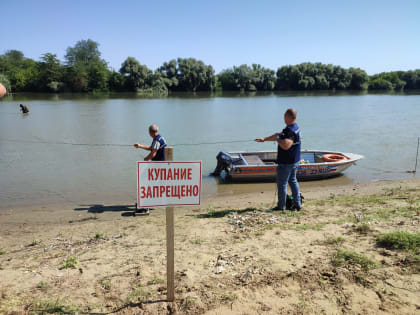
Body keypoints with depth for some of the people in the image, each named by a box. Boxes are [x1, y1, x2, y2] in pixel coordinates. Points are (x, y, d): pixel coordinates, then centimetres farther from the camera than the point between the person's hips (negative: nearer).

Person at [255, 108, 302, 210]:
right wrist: (264, 139, 21)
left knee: (282, 184, 3)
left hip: (286, 163, -10)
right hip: (294, 161, 10)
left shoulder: (291, 131, -25)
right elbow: (278, 135, 18)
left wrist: (277, 139, -21)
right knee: (293, 181, 19)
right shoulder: (294, 127, 9)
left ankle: (281, 206, 14)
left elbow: (286, 145, -39)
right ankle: (297, 204, 24)